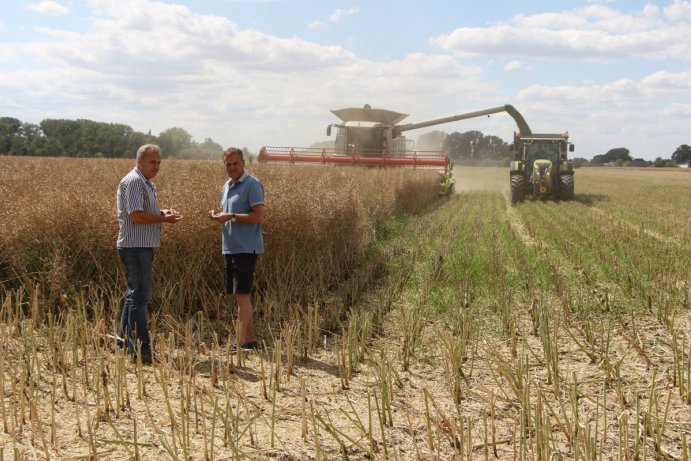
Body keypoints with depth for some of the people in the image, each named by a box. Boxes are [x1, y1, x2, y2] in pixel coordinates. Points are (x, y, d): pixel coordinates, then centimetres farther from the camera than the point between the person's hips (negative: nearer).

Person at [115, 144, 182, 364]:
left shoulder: (146, 183, 19)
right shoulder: (133, 182, -14)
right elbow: (136, 215, -23)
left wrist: (163, 211, 9)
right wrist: (164, 218, -16)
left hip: (143, 247, 11)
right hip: (135, 247, -11)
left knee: (135, 293, 18)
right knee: (140, 296, -11)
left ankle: (124, 339, 29)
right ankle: (140, 350, -10)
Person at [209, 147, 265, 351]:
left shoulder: (252, 185, -10)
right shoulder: (227, 186, 17)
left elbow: (259, 216, -17)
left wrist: (231, 216, -21)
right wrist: (218, 215, 5)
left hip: (246, 248, -9)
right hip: (230, 248, 9)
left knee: (241, 295, -9)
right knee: (237, 295, 12)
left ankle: (241, 342, -5)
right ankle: (250, 339, 21)